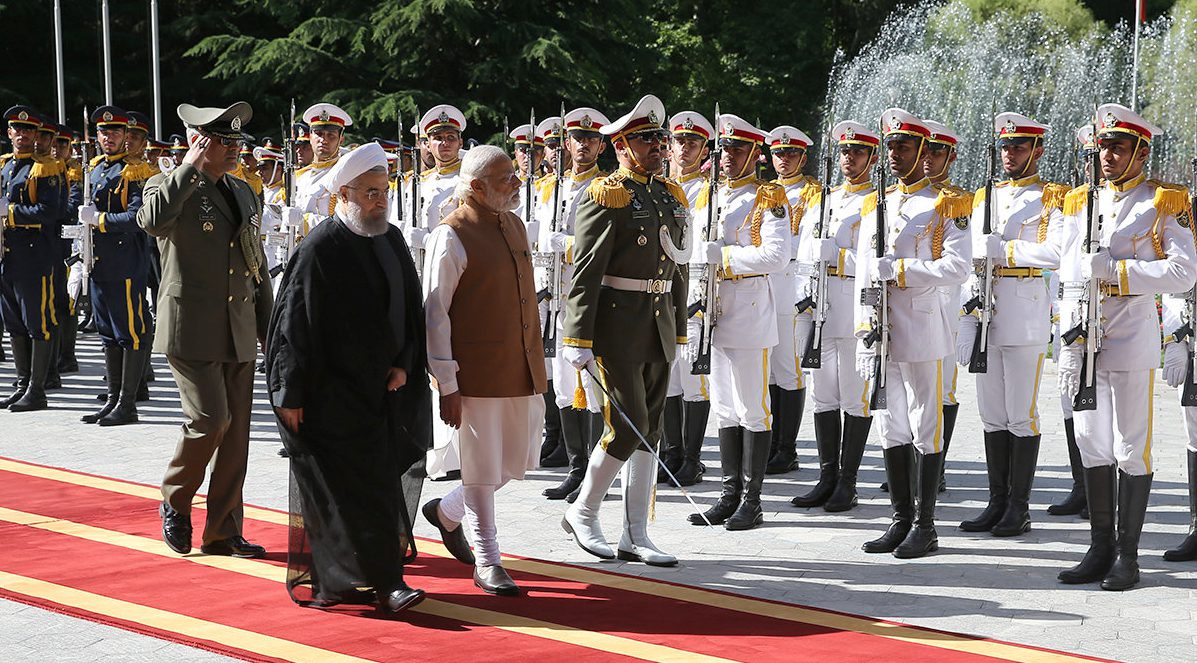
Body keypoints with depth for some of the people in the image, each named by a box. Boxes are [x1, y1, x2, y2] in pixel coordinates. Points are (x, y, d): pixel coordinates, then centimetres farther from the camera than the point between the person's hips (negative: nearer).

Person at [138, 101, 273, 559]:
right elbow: (153, 221, -30)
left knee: (235, 432, 5)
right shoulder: (168, 187, -4)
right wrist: (191, 166, -23)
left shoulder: (245, 194, 15)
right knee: (210, 419, -14)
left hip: (240, 334, 6)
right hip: (191, 329, -6)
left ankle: (223, 532, 13)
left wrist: (269, 328, 17)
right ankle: (175, 501, 11)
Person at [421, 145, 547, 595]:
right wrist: (447, 385, -16)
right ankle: (487, 563, 13)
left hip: (523, 372, 8)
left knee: (518, 462, 14)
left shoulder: (514, 226, 12)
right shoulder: (452, 236, -12)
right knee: (483, 468, 1)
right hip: (478, 373, -8)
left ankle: (448, 513, 37)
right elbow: (434, 313, -13)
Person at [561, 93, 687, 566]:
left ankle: (635, 536, 14)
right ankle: (583, 512, 13)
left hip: (658, 331, 7)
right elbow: (584, 274, -14)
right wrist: (578, 341, -19)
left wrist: (678, 331, 18)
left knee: (649, 432, 8)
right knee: (628, 428, -8)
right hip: (617, 328, -7)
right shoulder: (605, 197, -10)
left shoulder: (672, 196, 13)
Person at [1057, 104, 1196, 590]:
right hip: (1085, 337, 5)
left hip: (1132, 339, -5)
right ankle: (1100, 548, 18)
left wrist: (1115, 270, -18)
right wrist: (1070, 345, 5)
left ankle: (1128, 555, 8)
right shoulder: (1080, 202, 14)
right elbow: (1070, 280, 13)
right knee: (1092, 444, 8)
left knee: (1132, 449, 0)